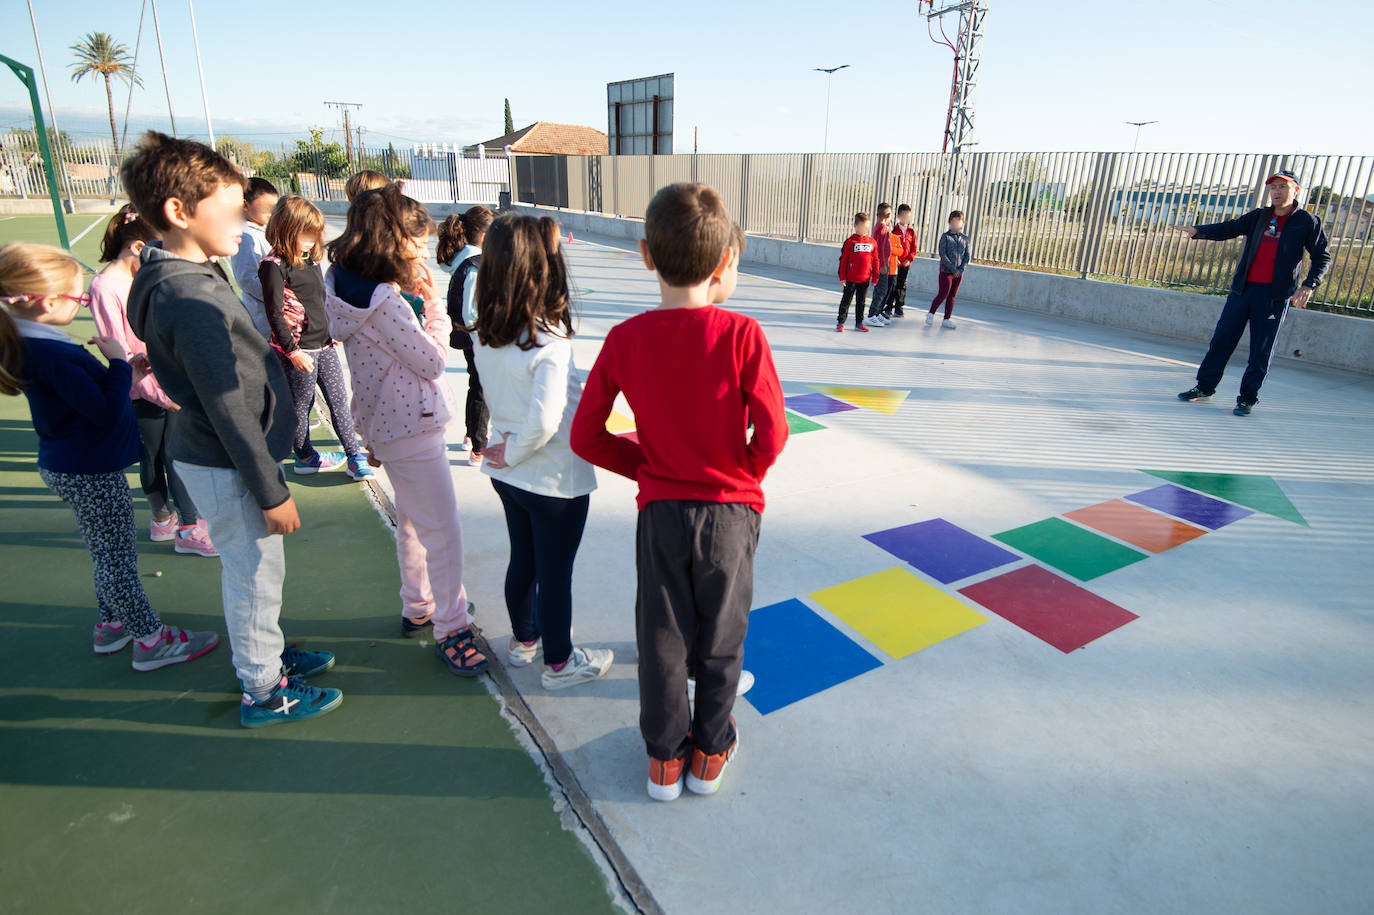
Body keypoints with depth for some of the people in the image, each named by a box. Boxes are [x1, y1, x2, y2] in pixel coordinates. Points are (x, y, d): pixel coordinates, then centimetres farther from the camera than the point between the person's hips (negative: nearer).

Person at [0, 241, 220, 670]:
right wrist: (118, 362, -18)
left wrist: (127, 376, 2)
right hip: (89, 473, -10)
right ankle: (152, 642, 16)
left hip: (70, 467, 10)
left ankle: (111, 625, 39)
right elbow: (107, 413, -26)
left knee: (108, 554, 23)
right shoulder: (55, 355, -27)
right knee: (117, 559, 3)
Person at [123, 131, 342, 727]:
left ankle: (267, 654, 43)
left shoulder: (185, 278, 5)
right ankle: (263, 693, 26)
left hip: (211, 453, 9)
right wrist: (271, 490, -18)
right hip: (226, 467, -9)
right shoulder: (191, 299, -26)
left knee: (254, 568, 23)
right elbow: (229, 410, -24)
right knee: (255, 573, 7)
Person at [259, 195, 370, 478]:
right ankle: (304, 457, 24)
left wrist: (332, 332, 21)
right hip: (297, 349, -7)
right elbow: (275, 313, -16)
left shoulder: (310, 259, 12)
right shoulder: (274, 265, -13)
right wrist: (292, 350, -17)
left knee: (339, 399, 6)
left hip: (324, 344, 7)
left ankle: (354, 456, 9)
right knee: (300, 404, 7)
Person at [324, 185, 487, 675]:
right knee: (443, 530, -3)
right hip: (410, 427, -11)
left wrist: (417, 302, 4)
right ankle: (450, 629, 8)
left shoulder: (348, 287, 6)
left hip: (389, 423, 11)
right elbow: (433, 361, -16)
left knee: (413, 520, 23)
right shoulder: (384, 301, -24)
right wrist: (434, 305, -9)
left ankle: (419, 608, 39)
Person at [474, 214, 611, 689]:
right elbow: (543, 422, -32)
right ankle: (558, 662, 31)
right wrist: (513, 453, -16)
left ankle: (523, 640, 46)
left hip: (509, 473, 7)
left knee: (523, 560, 24)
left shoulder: (486, 338, -5)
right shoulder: (549, 344, -27)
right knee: (555, 573, 11)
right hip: (555, 480, -7)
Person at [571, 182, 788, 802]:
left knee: (661, 639, 17)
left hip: (660, 512, 1)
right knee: (721, 638, 18)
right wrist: (741, 477, 6)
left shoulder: (624, 340, -10)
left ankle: (664, 759, 35)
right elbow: (772, 434, -14)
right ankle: (710, 753, 37)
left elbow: (586, 437, -4)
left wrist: (647, 468, 9)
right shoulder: (741, 335, -17)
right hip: (730, 511, -1)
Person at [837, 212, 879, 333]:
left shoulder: (872, 242, 3)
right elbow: (843, 259, -5)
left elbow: (875, 260, 9)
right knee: (846, 300, 5)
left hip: (865, 279, 3)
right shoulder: (850, 241, -6)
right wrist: (842, 276, -7)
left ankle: (859, 323, 20)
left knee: (861, 301, 12)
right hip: (851, 278, -3)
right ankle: (840, 322, 12)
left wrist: (875, 276, 9)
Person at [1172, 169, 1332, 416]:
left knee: (1261, 349, 0)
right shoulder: (1258, 217, 13)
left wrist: (1308, 285, -12)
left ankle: (1247, 398, 9)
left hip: (1275, 295, -3)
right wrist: (1197, 231, -12)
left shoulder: (1307, 222, 3)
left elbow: (1322, 257, 3)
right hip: (1243, 288, 3)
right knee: (1222, 338, 4)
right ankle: (1205, 386, 17)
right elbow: (1228, 229, 6)